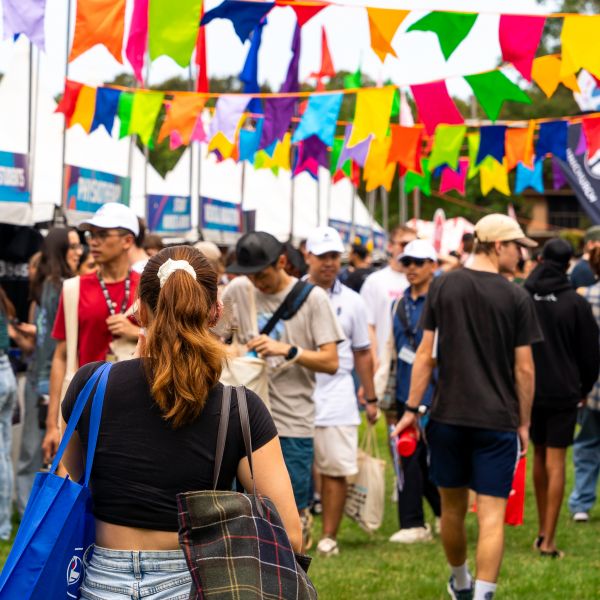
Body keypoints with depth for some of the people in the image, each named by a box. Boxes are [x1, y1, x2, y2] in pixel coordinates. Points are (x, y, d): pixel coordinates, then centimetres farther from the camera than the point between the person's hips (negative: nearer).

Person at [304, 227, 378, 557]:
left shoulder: (352, 302, 9)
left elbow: (362, 353, 15)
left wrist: (371, 398, 15)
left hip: (336, 399, 1)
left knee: (335, 469, 0)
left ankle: (329, 536, 8)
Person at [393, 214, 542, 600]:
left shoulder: (442, 286, 2)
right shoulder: (517, 298, -5)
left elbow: (426, 354, 2)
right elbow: (524, 368, -4)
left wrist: (412, 408, 7)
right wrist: (524, 423, 7)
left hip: (448, 416, 3)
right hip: (498, 420, -3)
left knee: (453, 508, 18)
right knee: (492, 515, -3)